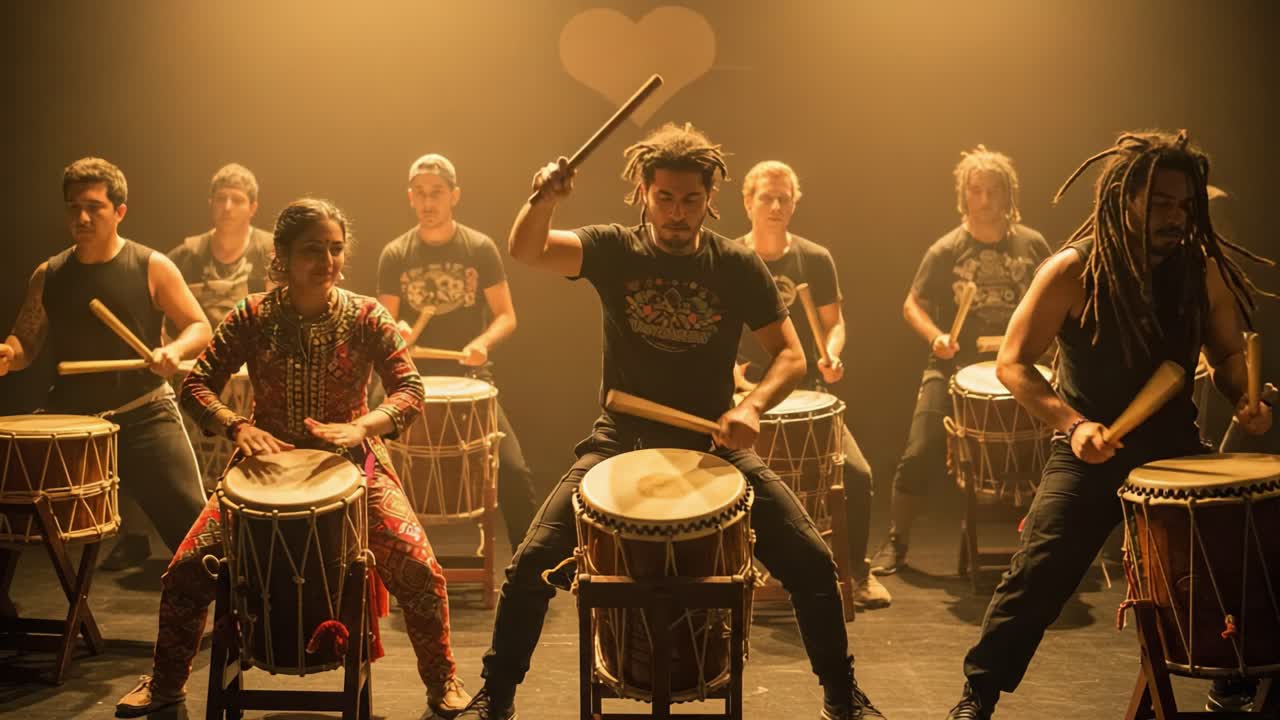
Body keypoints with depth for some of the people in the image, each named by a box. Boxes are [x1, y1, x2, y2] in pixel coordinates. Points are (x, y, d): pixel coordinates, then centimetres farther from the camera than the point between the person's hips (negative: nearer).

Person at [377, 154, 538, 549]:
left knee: (513, 470, -13)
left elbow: (506, 316, 0)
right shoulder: (395, 255, 1)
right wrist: (394, 332, -20)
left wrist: (484, 342, -21)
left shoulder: (480, 248, -1)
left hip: (471, 377, -1)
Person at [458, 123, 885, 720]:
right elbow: (527, 251, -21)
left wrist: (752, 405, -24)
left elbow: (790, 355, -3)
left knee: (811, 561, -10)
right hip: (622, 440, 0)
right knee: (531, 563, -13)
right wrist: (543, 200, -43)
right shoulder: (614, 251, -4)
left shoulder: (738, 266, -2)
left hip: (712, 443, 0)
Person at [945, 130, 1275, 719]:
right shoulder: (1074, 272, -14)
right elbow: (1013, 364, -12)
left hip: (1174, 448, 4)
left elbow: (1228, 352, 12)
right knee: (1037, 573, -13)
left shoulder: (1202, 269, -3)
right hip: (1090, 451, -3)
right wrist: (1073, 423, -27)